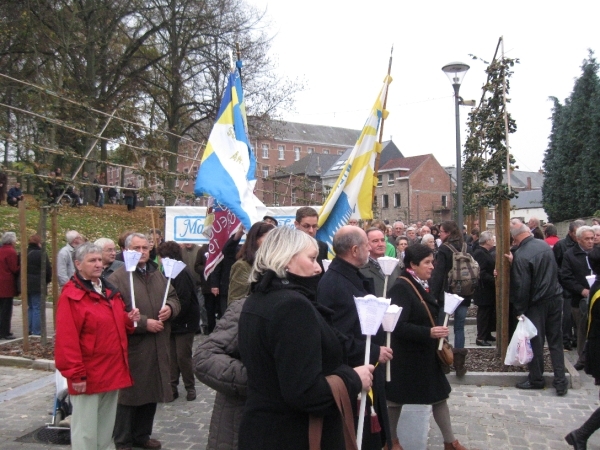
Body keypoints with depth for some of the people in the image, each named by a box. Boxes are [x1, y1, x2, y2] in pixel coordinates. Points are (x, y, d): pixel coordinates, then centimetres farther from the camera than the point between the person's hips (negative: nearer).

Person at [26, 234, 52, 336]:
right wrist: (47, 280, 7)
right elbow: (48, 270, -11)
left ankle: (29, 331, 17)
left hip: (26, 285, 7)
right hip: (38, 285, -7)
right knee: (37, 308, -1)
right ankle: (36, 333, -1)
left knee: (30, 307, 17)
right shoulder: (41, 254, -13)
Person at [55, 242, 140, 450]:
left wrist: (129, 319, 2)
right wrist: (75, 374, -20)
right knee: (86, 430, 1)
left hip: (113, 371, 8)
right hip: (88, 376, -8)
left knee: (106, 427, 18)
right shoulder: (71, 295, -13)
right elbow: (66, 339, -18)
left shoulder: (110, 291, 13)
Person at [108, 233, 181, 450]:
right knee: (129, 394, 4)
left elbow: (174, 298, 19)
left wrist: (170, 308, -4)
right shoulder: (117, 278, -11)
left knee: (152, 392, 16)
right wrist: (144, 323, -19)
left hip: (157, 348, 7)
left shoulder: (159, 275, 14)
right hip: (131, 347, -7)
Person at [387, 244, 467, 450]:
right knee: (397, 398, 9)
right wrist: (429, 333, -32)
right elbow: (398, 326, -28)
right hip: (405, 355, -8)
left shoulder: (421, 285, 6)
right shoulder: (401, 287, -21)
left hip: (426, 353, 8)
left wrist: (437, 330, 4)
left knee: (440, 395, 13)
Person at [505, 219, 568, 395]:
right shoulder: (545, 245, 0)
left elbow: (522, 286, -19)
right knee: (556, 340, 12)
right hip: (555, 297, 6)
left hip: (537, 304, -6)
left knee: (535, 342, 8)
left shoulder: (521, 256, -21)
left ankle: (536, 379, 21)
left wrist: (519, 310, -7)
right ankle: (560, 381, 15)